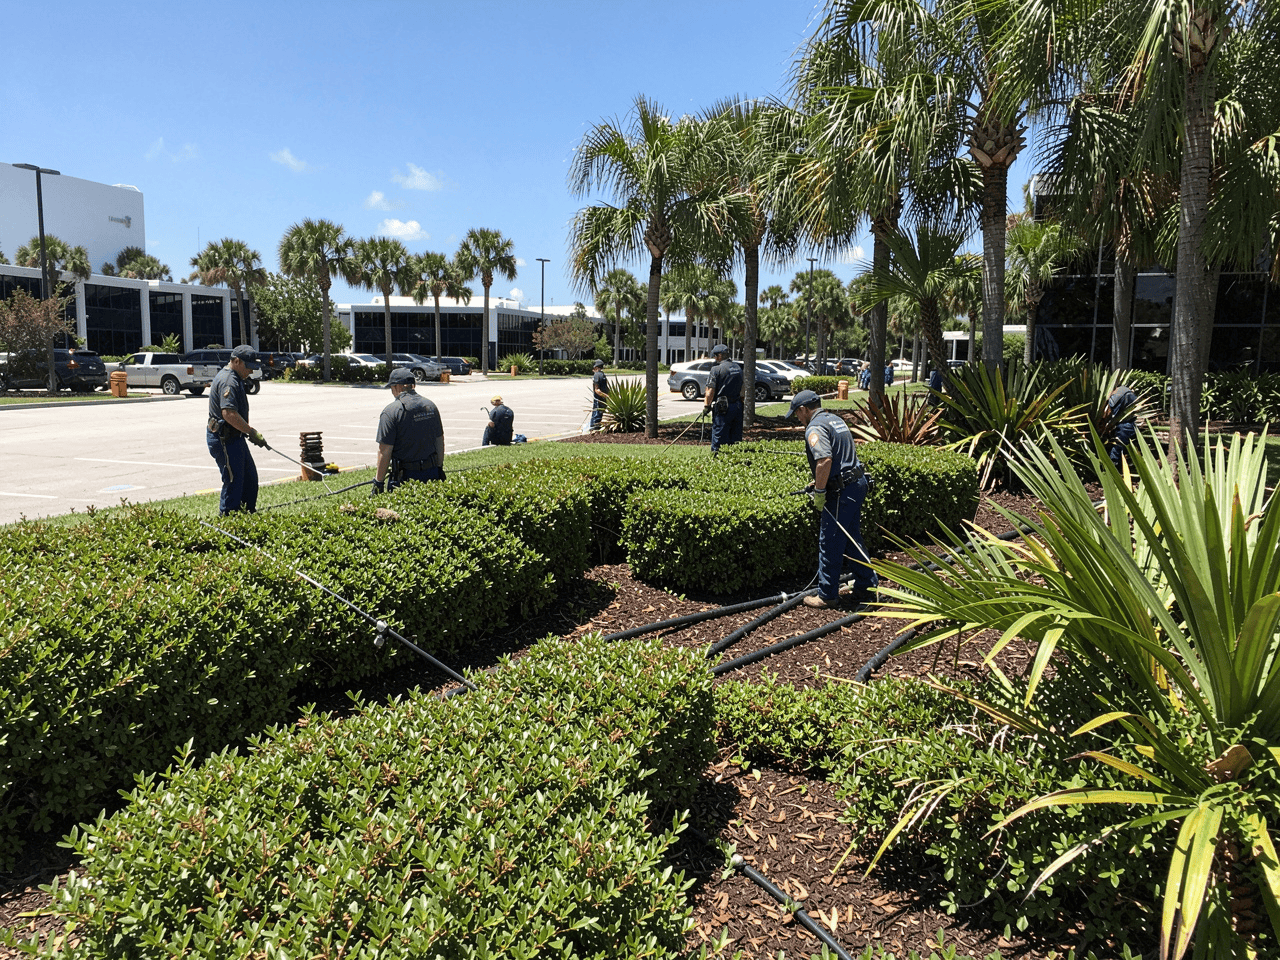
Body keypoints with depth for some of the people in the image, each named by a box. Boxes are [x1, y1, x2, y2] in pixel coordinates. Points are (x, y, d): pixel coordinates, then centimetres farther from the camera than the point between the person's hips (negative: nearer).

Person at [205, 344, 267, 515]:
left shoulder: (232, 378, 17)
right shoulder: (229, 381, -18)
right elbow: (229, 413, -30)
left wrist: (247, 432, 23)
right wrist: (252, 432, -27)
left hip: (233, 437, 11)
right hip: (224, 439, -11)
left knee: (250, 477, 16)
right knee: (233, 481, -6)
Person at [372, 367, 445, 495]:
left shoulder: (391, 411, -11)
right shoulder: (430, 405, 8)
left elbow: (385, 451, -14)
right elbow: (440, 440, 15)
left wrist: (378, 482, -7)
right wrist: (439, 470, 25)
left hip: (406, 475, -5)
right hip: (432, 473, 5)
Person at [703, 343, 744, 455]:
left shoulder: (717, 369, -10)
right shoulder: (738, 368, 12)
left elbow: (711, 391, -11)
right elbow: (744, 388, 16)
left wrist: (706, 404, 2)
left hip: (722, 408, -6)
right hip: (738, 407, 6)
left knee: (719, 437, -2)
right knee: (735, 438, 11)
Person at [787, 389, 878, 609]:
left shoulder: (815, 427, -14)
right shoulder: (836, 419, 18)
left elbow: (825, 460, -28)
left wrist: (819, 492, -19)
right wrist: (819, 482, 25)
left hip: (840, 491, -10)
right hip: (857, 483, 10)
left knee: (830, 543, 0)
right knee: (852, 539, 19)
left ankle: (827, 595, 8)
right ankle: (866, 587, 26)